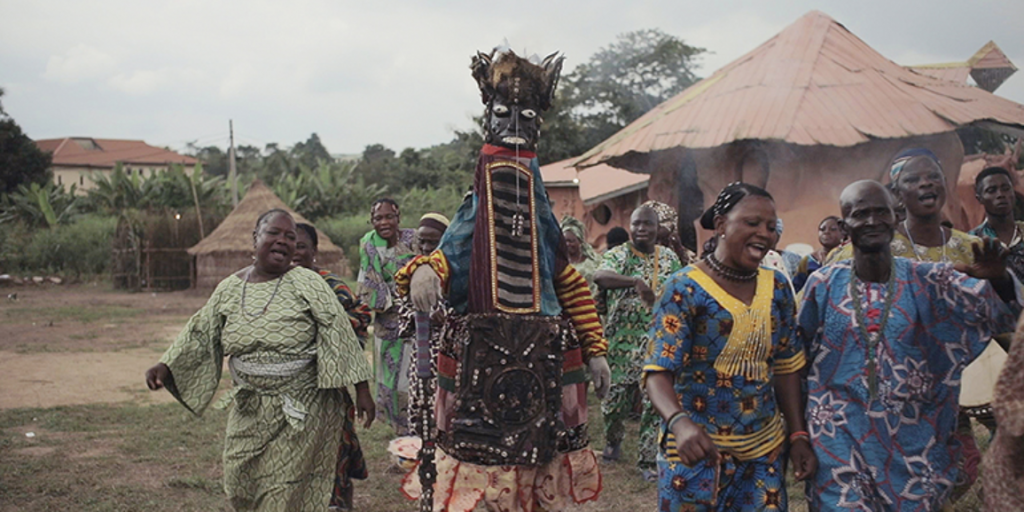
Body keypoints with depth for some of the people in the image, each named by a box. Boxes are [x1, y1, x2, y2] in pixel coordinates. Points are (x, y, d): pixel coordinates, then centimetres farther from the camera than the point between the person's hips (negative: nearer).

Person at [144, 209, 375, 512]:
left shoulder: (307, 284, -9)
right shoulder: (229, 288, 4)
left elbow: (339, 334, -11)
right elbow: (200, 335, 10)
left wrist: (362, 391, -14)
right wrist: (165, 367, -3)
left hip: (301, 411, -4)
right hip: (248, 412, 4)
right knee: (240, 487, 10)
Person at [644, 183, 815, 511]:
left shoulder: (777, 287, 5)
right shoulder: (685, 288, -13)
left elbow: (786, 367, 11)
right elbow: (658, 370, -18)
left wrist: (799, 435, 3)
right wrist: (680, 422, -36)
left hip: (764, 450, 5)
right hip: (698, 450, -4)